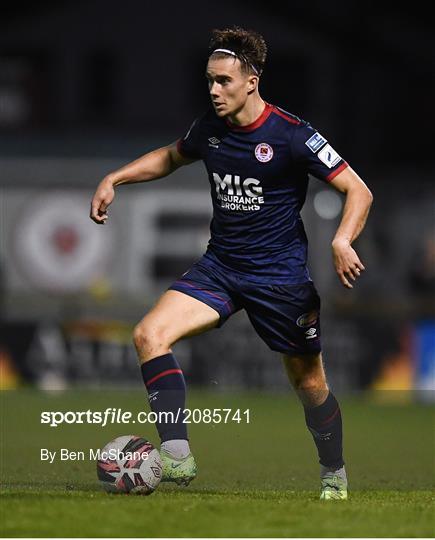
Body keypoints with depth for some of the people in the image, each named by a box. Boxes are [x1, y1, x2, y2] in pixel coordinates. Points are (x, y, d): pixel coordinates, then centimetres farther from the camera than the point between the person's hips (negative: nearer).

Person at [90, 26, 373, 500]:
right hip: (219, 266, 5)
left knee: (309, 382, 7)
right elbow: (171, 156, 24)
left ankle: (334, 474, 34)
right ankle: (177, 458, -21)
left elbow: (357, 190, -14)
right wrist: (113, 180, 13)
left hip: (280, 274, -4)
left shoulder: (291, 135, -17)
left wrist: (342, 241, -31)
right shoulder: (210, 126, 1)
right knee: (149, 334, -18)